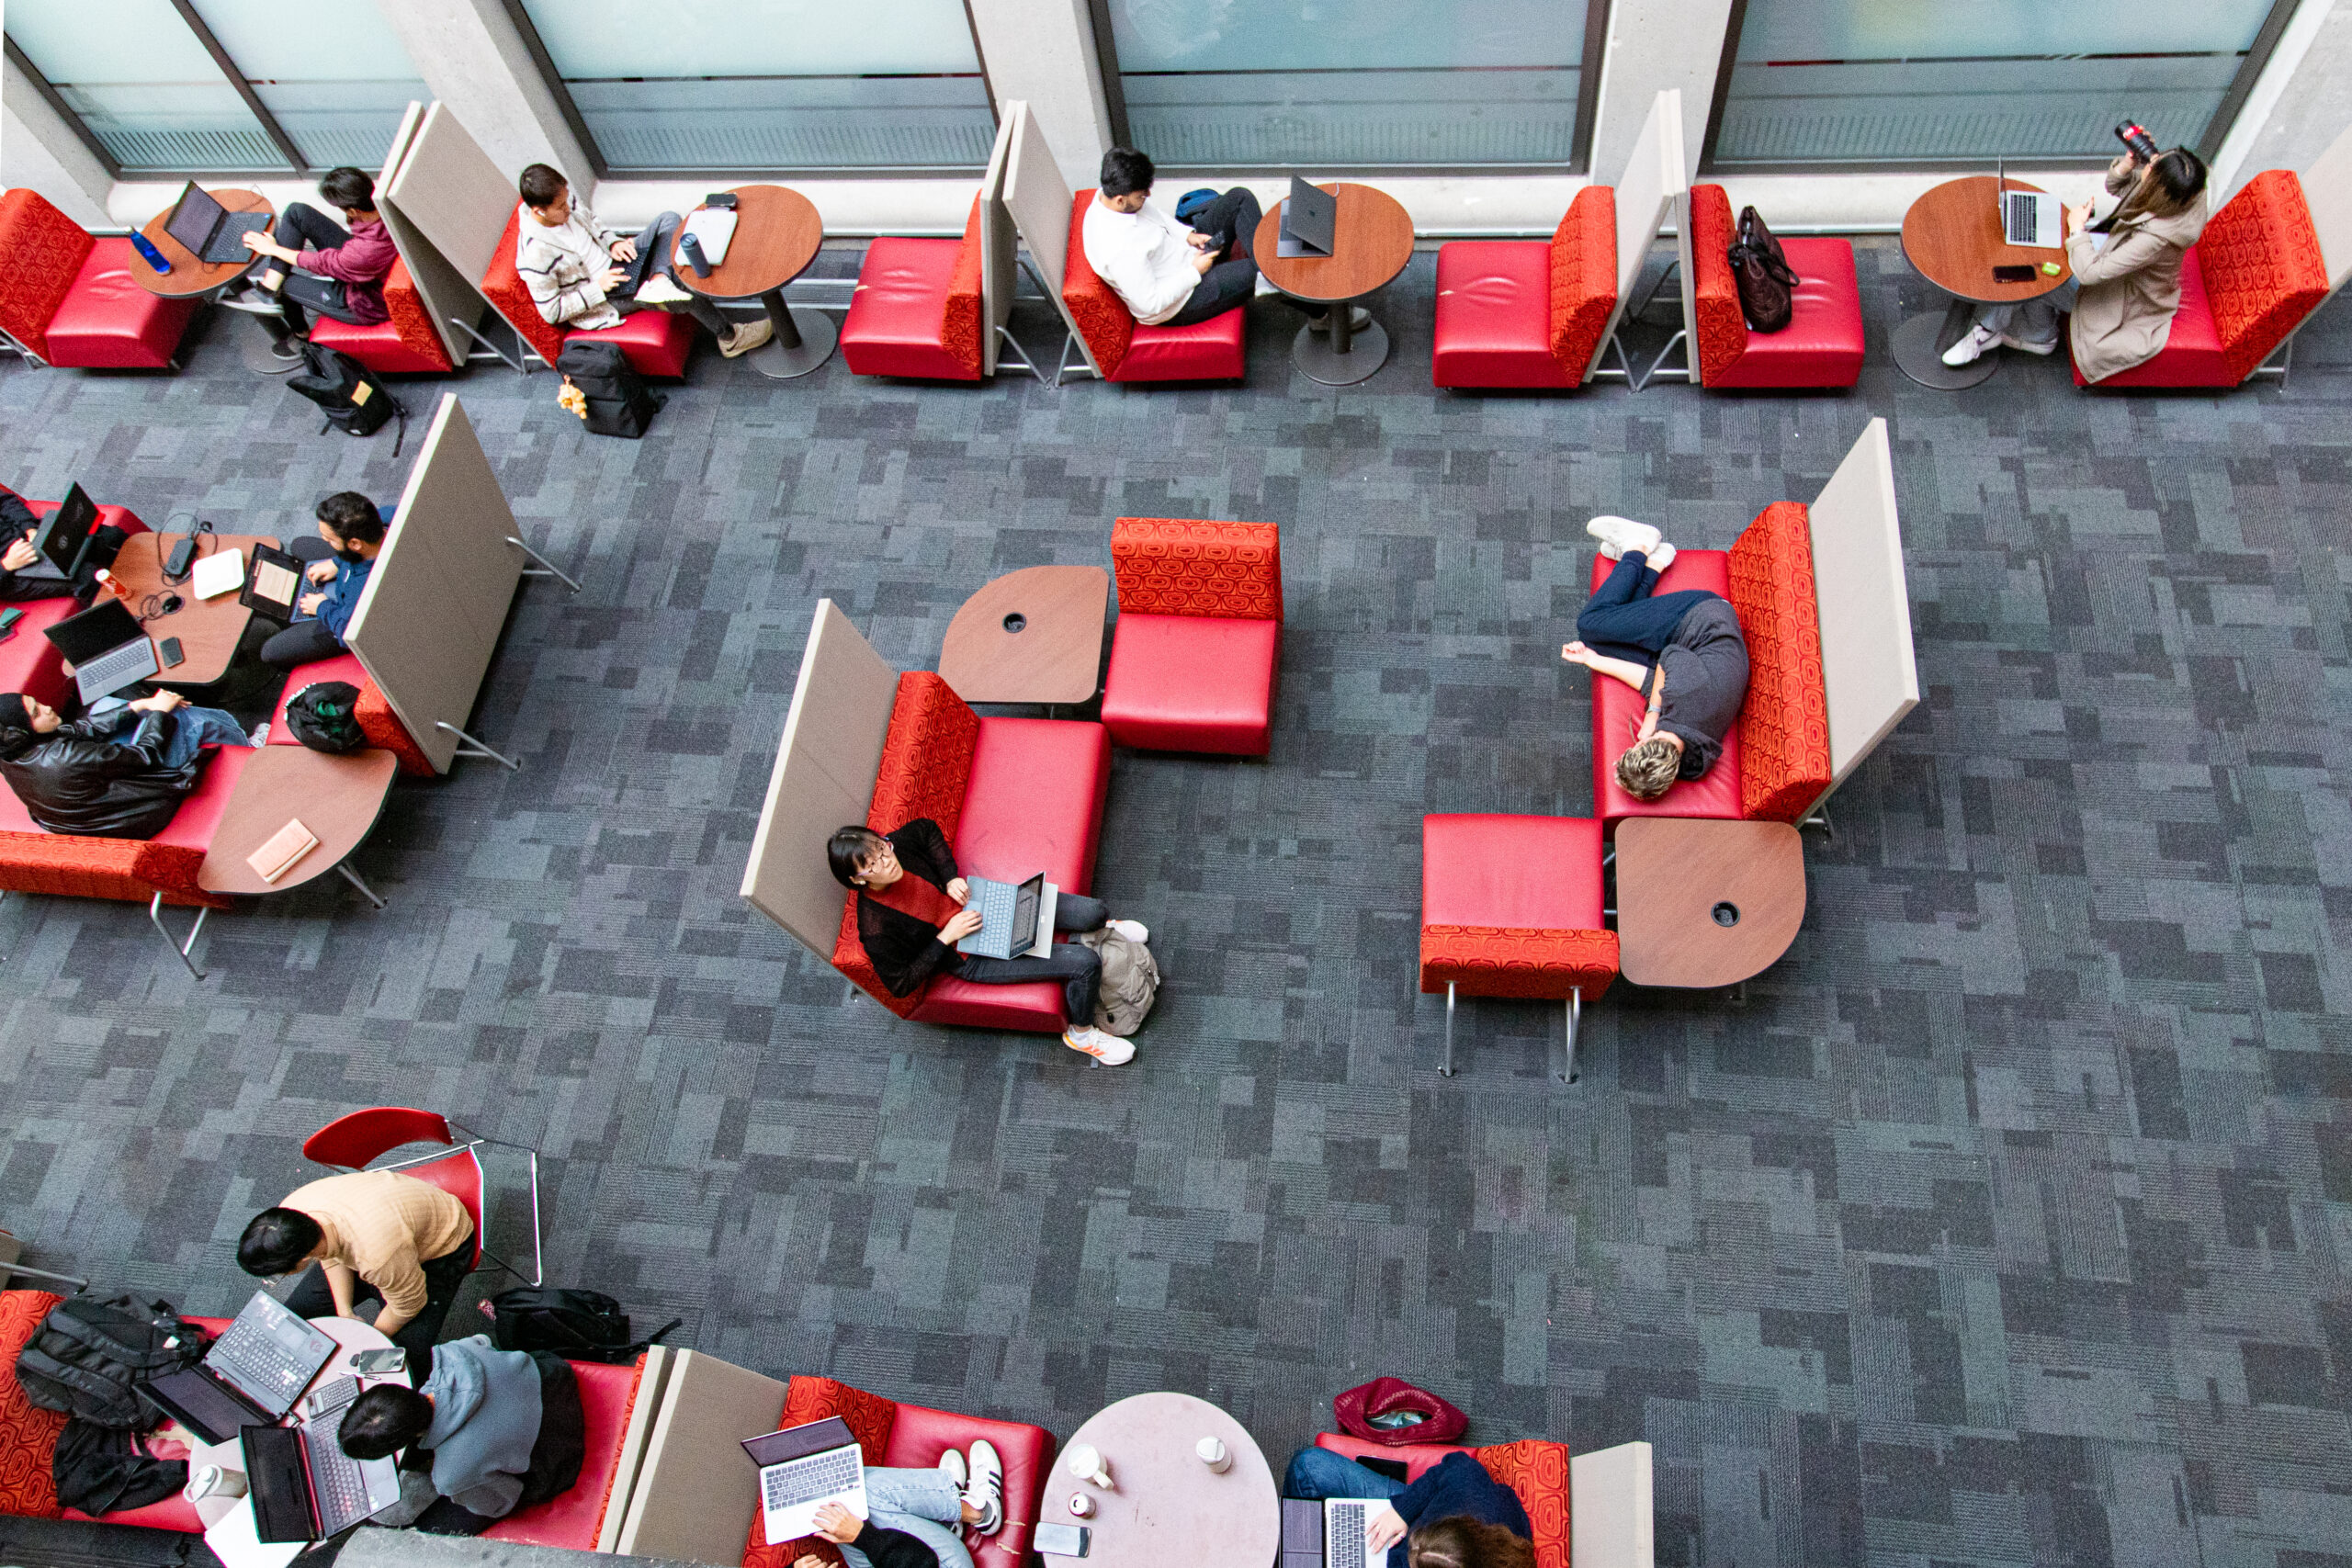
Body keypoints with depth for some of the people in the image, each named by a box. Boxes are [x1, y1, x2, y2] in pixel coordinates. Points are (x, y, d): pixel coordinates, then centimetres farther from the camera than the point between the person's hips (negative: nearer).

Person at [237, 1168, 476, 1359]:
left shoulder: (377, 1255, -45)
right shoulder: (291, 1209, -25)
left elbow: (408, 1304, -23)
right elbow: (331, 1256, 0)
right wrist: (345, 1312, -4)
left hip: (441, 1247, -7)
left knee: (404, 1354, -19)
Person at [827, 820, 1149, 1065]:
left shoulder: (898, 847, -15)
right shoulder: (877, 930, -28)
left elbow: (926, 828, 7)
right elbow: (901, 984, -18)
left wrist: (951, 877, -6)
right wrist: (946, 937, -23)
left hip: (986, 906, 5)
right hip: (974, 958, -5)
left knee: (1092, 911, -6)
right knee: (1085, 963, -18)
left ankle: (1105, 928, 34)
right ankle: (1081, 1034, 12)